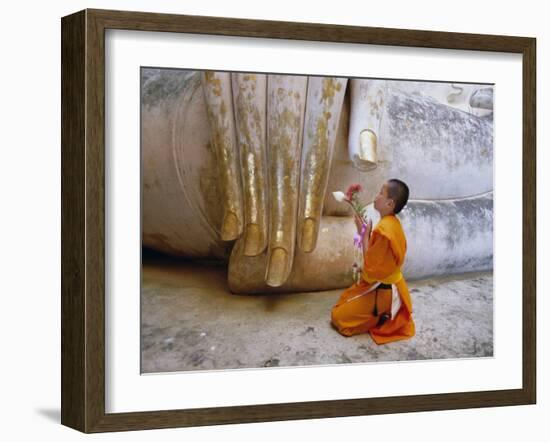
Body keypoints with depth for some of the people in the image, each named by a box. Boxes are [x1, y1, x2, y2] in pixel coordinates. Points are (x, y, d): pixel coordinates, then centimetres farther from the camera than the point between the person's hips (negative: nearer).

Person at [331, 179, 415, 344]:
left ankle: (382, 320, -2)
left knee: (338, 316, -4)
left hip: (380, 291, -9)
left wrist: (364, 235, -19)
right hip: (387, 285, 9)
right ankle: (385, 315, 15)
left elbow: (371, 266, -24)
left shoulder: (383, 229, -29)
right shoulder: (392, 223, 2)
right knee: (344, 300, 25)